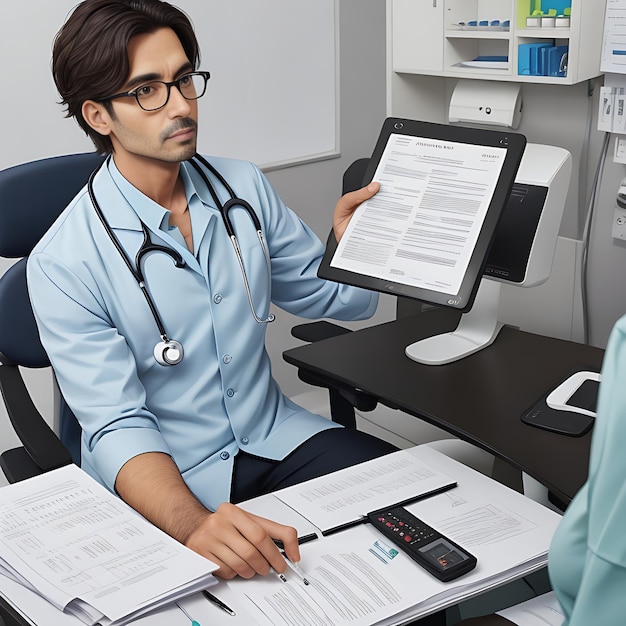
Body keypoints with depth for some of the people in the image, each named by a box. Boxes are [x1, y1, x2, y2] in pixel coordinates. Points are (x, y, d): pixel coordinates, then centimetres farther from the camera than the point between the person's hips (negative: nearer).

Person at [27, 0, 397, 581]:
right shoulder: (64, 263, -15)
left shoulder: (244, 186, 1)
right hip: (165, 482, -4)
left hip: (274, 435, 4)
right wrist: (195, 524, -39)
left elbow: (320, 294, 14)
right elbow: (118, 426, -20)